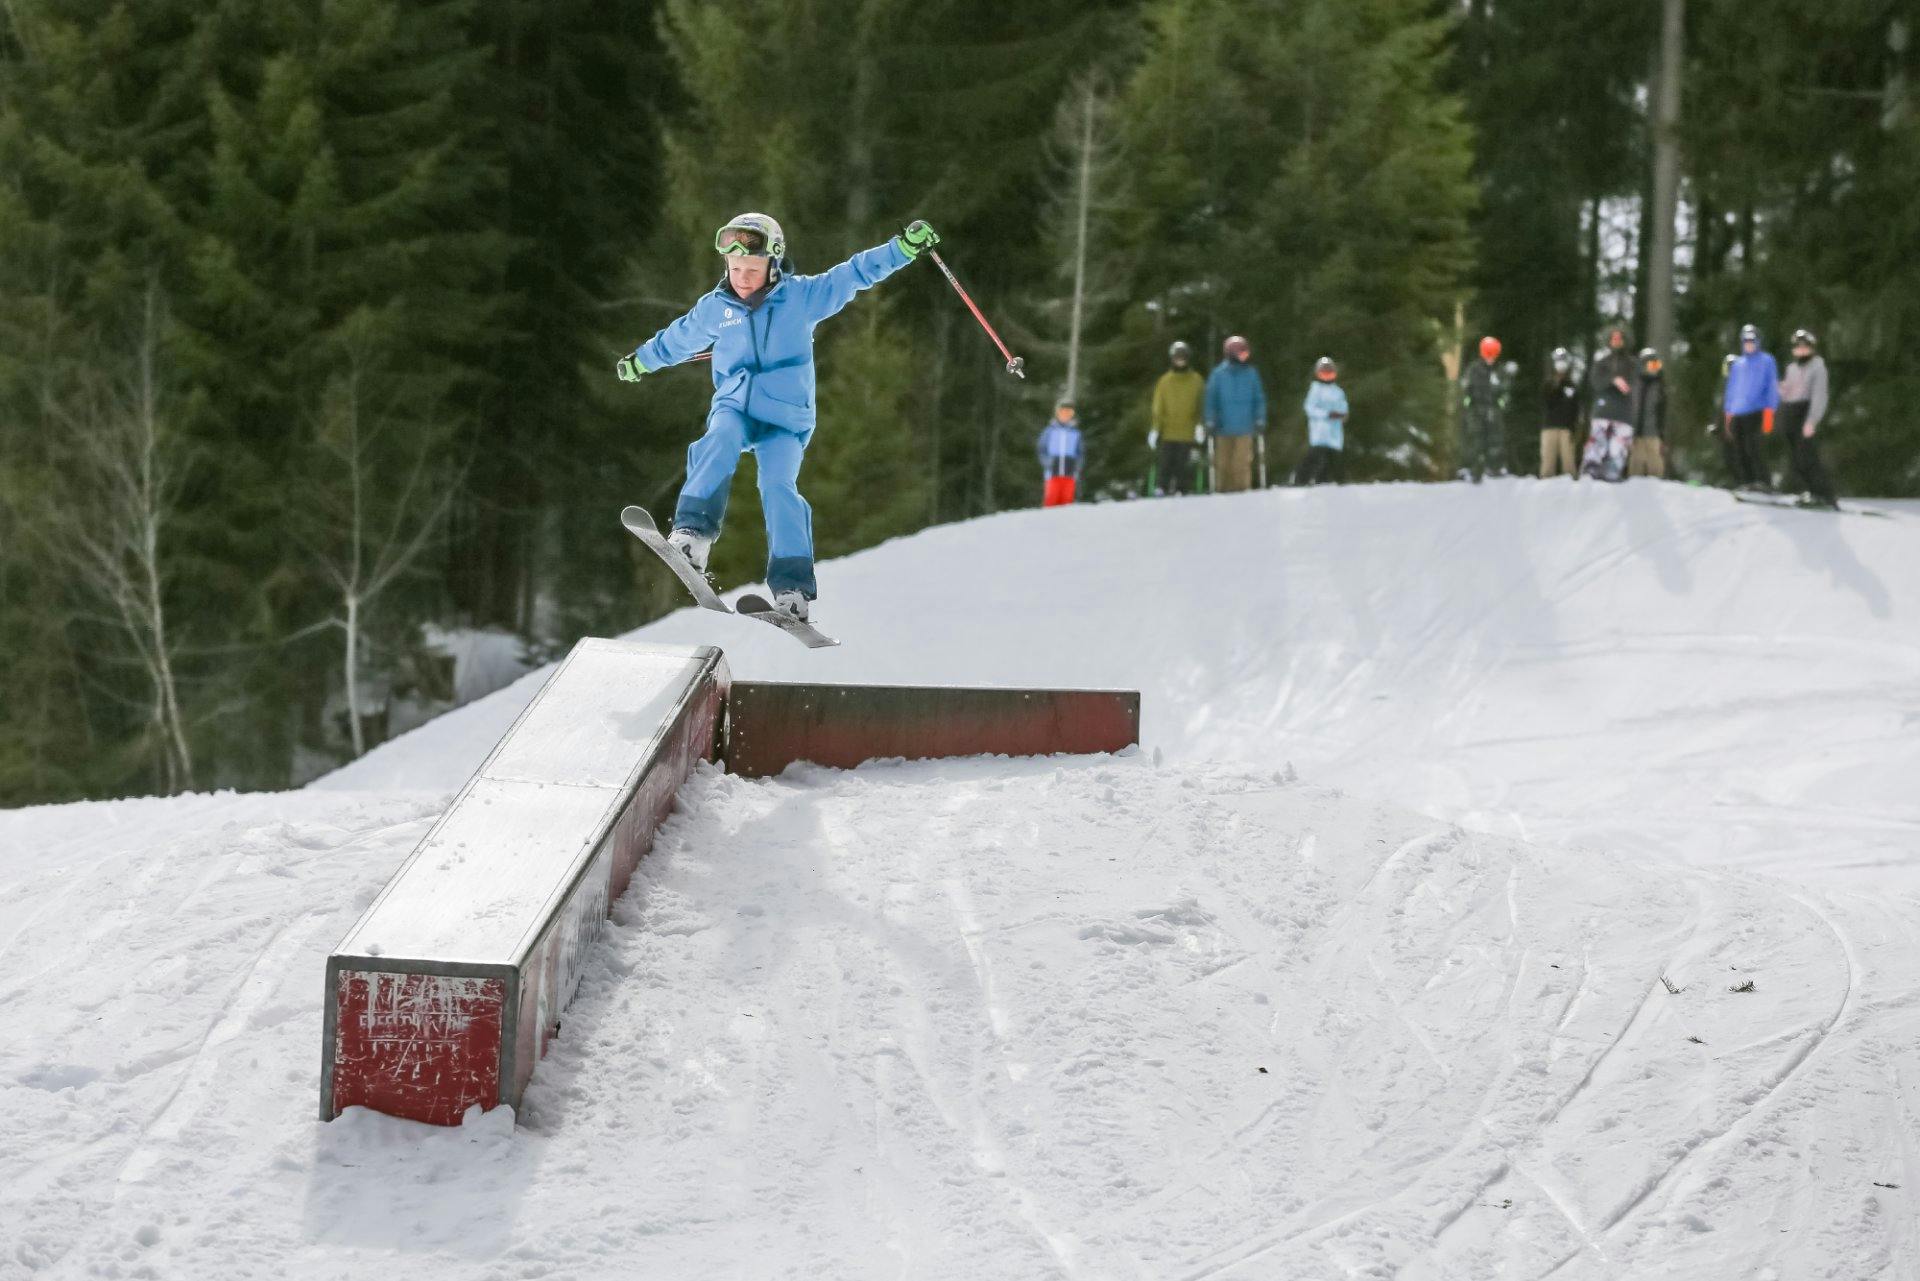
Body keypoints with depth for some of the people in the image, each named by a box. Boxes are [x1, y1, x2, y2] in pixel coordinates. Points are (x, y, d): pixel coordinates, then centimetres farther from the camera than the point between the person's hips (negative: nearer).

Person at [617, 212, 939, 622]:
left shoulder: (802, 296, -2)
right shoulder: (715, 308, 5)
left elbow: (855, 274, -4)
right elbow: (679, 338, 23)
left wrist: (905, 247, -14)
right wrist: (641, 361, 39)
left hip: (785, 417, -2)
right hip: (734, 407, 2)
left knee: (778, 485, -21)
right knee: (720, 443, -32)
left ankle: (792, 587, -20)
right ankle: (692, 534, -41)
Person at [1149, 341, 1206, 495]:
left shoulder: (1196, 381, 6)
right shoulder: (1165, 382, 7)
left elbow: (1201, 405, 7)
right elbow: (1158, 407, 7)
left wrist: (1200, 425, -5)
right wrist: (1156, 429, 0)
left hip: (1188, 433, -1)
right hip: (1168, 433, 1)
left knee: (1183, 464, -2)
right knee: (1165, 464, -2)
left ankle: (1183, 490, 3)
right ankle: (1161, 489, 2)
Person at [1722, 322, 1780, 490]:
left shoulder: (1766, 361, 4)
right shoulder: (1737, 363, 19)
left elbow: (1772, 388, -1)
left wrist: (1769, 412, -10)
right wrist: (1728, 412, 15)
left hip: (1755, 413, -6)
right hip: (1737, 414, 6)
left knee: (1752, 448, -17)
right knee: (1739, 451, 2)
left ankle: (1764, 481, -13)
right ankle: (1747, 481, 8)